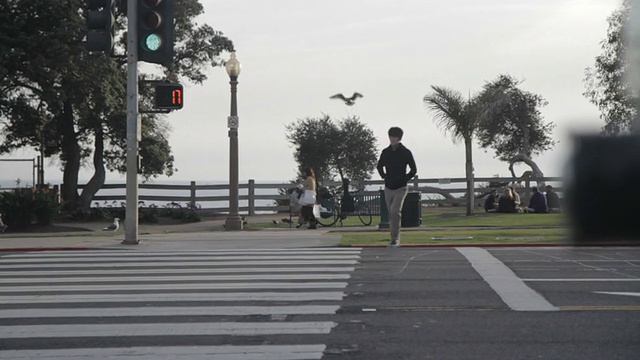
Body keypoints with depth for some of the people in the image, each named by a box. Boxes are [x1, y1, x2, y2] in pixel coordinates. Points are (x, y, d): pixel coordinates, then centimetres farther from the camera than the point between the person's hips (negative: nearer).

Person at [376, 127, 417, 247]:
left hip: (400, 188, -4)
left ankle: (395, 238, -16)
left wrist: (405, 179, -3)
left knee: (395, 211, -19)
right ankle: (395, 239, 17)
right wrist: (384, 176, 11)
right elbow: (379, 166, 22)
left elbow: (413, 170, 3)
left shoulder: (406, 152, -6)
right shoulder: (385, 152, 5)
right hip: (388, 188, 4)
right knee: (391, 214, 8)